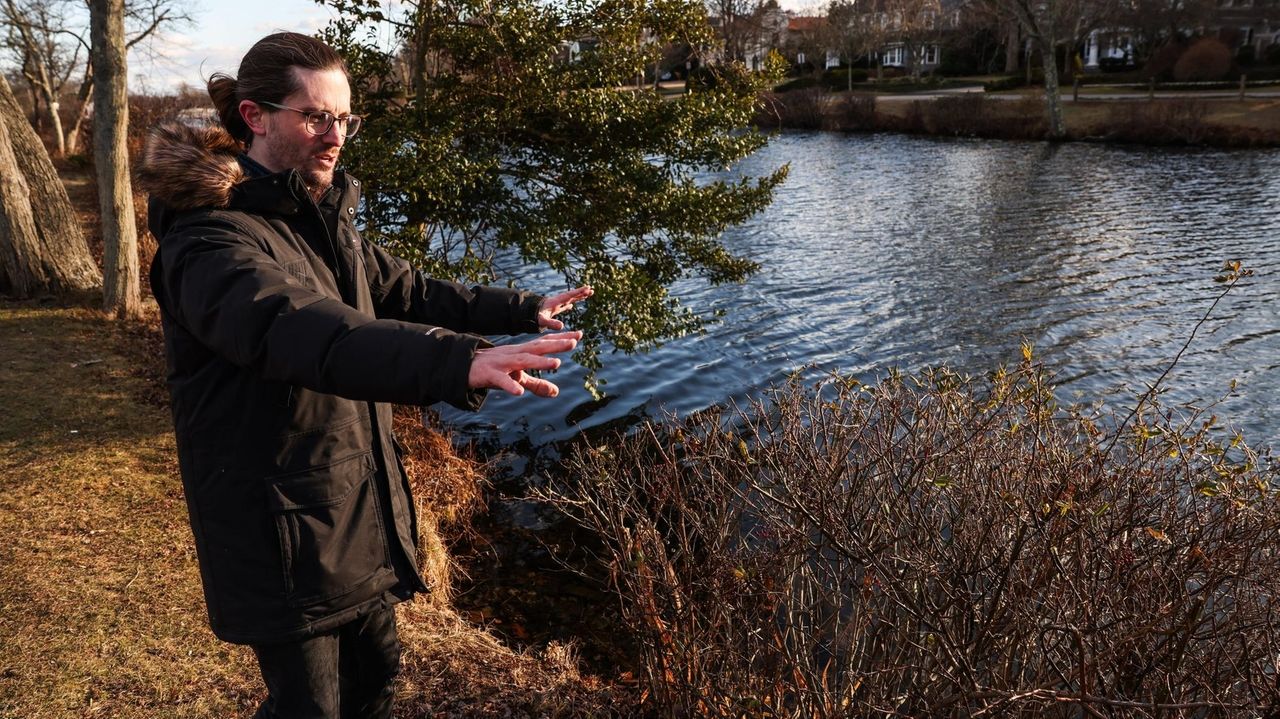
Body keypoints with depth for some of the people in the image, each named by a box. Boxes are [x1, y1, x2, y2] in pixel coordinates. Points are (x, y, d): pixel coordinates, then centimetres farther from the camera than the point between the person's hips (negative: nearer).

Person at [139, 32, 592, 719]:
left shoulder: (323, 220, 7)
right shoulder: (210, 238, -22)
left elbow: (403, 290, 21)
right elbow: (300, 330, -42)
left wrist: (520, 310, 21)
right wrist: (457, 362, -56)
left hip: (362, 513, 8)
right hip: (282, 528, -8)